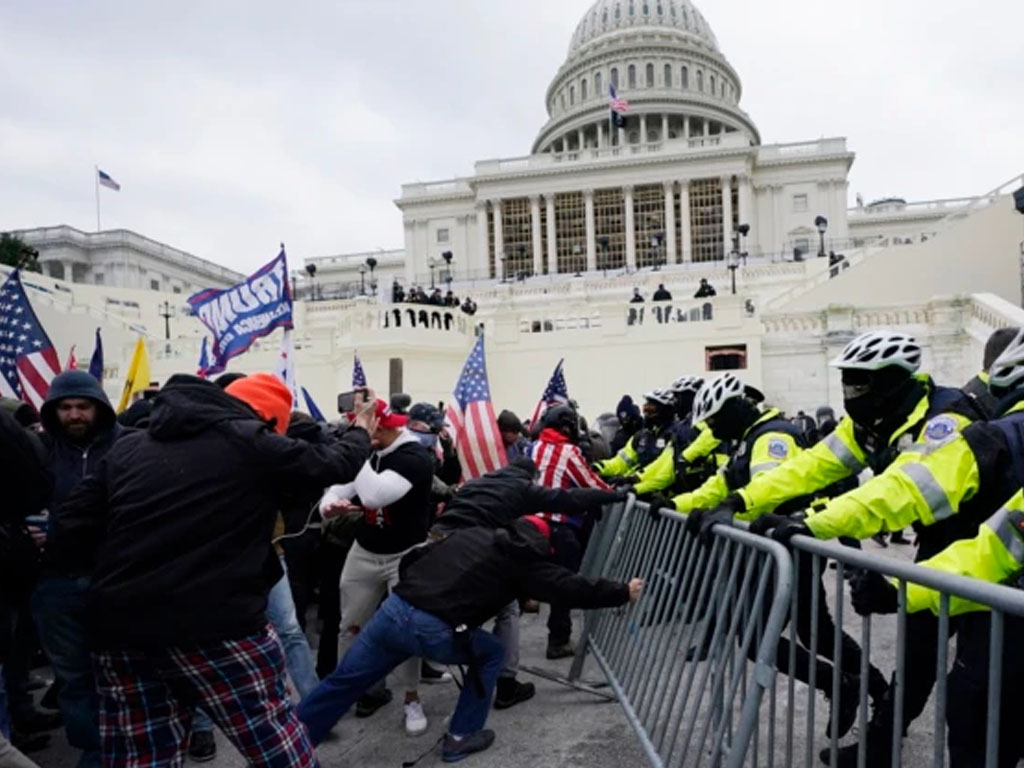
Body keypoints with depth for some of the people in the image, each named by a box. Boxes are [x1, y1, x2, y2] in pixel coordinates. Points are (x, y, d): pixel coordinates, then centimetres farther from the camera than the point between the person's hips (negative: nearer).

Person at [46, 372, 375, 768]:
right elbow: (335, 463, 10)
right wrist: (360, 433, 30)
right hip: (216, 625, -5)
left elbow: (67, 539, 9)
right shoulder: (250, 442, -1)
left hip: (119, 629, 6)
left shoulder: (127, 446, 13)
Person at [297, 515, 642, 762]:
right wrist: (623, 593, 25)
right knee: (492, 653, 21)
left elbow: (411, 559, 23)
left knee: (342, 682, 18)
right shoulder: (524, 561, 9)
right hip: (434, 632, -5)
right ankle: (460, 738, 27)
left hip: (393, 609, 5)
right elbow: (570, 588, 13)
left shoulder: (469, 532, 22)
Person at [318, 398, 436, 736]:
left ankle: (412, 699, 18)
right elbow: (337, 488, 0)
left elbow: (374, 495, -36)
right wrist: (330, 504, -23)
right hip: (363, 553, 6)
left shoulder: (414, 457, -23)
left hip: (406, 556, -6)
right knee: (351, 627, 11)